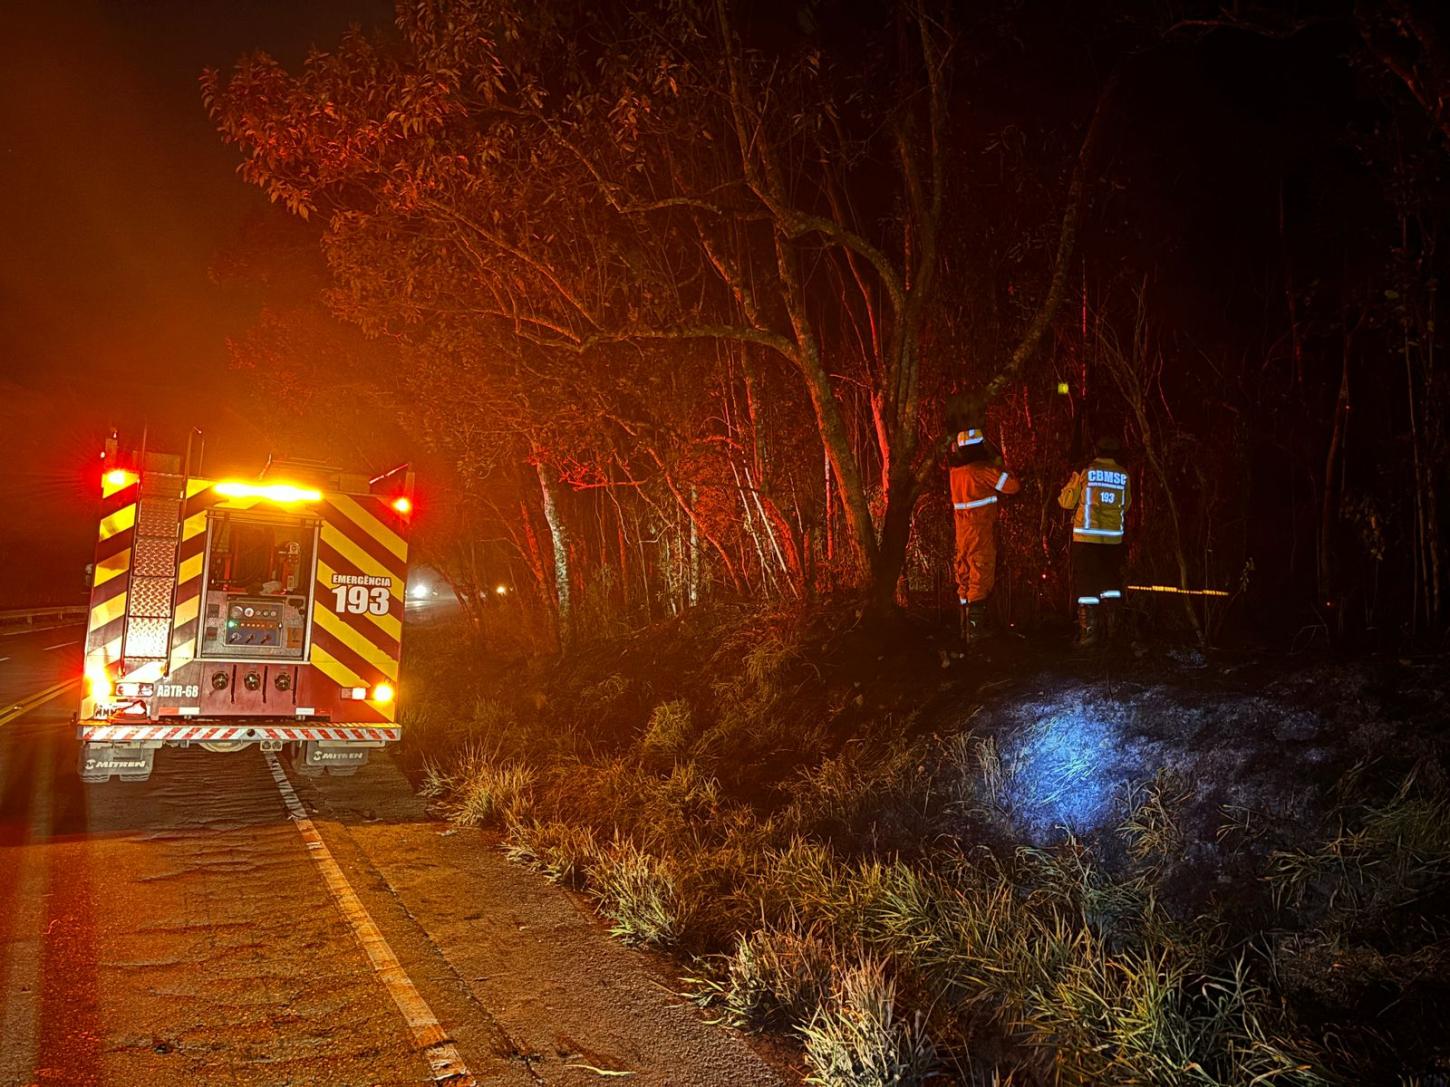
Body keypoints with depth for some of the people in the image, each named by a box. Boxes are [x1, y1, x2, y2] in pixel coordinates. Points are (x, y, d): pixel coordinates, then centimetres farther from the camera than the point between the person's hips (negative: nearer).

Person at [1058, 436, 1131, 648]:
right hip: (1113, 537, 3)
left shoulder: (1084, 472, -5)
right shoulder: (1124, 475, 1)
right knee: (1111, 581, 16)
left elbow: (1066, 502, 1)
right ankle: (1112, 627, 19)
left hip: (1086, 536, -3)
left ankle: (1089, 631, -3)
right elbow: (1126, 506, 10)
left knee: (1086, 583, 2)